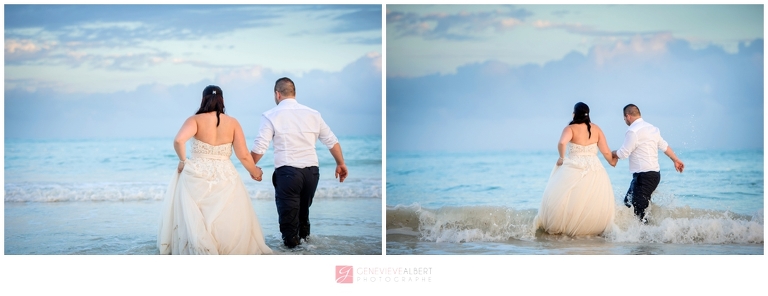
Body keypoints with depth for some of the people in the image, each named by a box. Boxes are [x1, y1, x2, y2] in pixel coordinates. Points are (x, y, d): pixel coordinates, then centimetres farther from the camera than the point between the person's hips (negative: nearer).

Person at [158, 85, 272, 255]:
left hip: (197, 175, -1)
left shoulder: (195, 120, -3)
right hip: (225, 177, 1)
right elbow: (243, 155, -1)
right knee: (228, 220, 10)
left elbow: (179, 140, -21)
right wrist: (254, 171, 17)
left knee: (192, 218, 11)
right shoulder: (232, 123, 1)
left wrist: (182, 161, -4)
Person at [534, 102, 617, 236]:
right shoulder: (596, 129, 7)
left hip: (574, 169, -3)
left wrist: (561, 158, -6)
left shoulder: (571, 128, -3)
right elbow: (605, 151, 8)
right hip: (595, 170, 3)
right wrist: (612, 162, 27)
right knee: (594, 204, 8)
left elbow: (562, 143, -23)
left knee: (560, 199, 8)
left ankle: (556, 228, 11)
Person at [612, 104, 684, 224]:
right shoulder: (652, 128, 14)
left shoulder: (633, 131, -14)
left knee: (638, 209, -9)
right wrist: (676, 160, 35)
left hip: (644, 176, -10)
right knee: (628, 203, 15)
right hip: (655, 173, 10)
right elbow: (665, 146, 21)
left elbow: (623, 154, -13)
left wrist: (611, 153, 7)